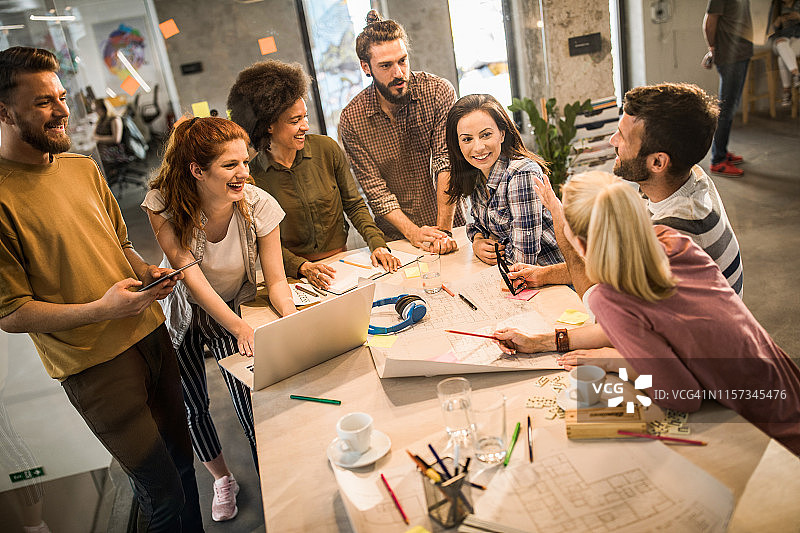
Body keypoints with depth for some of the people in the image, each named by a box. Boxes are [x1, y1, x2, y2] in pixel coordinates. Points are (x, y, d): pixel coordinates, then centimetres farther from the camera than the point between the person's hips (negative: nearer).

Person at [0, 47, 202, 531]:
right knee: (163, 494, 0)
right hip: (95, 364, -7)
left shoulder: (84, 168, 8)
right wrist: (99, 310, -21)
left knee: (181, 459, 18)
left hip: (150, 332, 7)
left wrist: (146, 271, 1)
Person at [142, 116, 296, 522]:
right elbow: (190, 274, -30)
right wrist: (239, 328, -38)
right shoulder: (163, 204, -26)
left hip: (235, 306, 0)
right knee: (194, 405, 11)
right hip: (181, 311, 1)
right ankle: (222, 479, 38)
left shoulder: (259, 206, -24)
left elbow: (276, 280, -21)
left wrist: (291, 318, -41)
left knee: (251, 405, -6)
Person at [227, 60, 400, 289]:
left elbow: (353, 204, 6)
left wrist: (377, 243, -9)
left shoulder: (326, 148, -2)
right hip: (293, 276, -2)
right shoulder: (252, 177, -8)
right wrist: (303, 267, -21)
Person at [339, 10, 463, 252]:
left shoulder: (439, 92, -8)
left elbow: (446, 164, -15)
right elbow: (376, 191, -7)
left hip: (451, 225, 0)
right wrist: (413, 233, -20)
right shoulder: (351, 119, -6)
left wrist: (444, 231, -23)